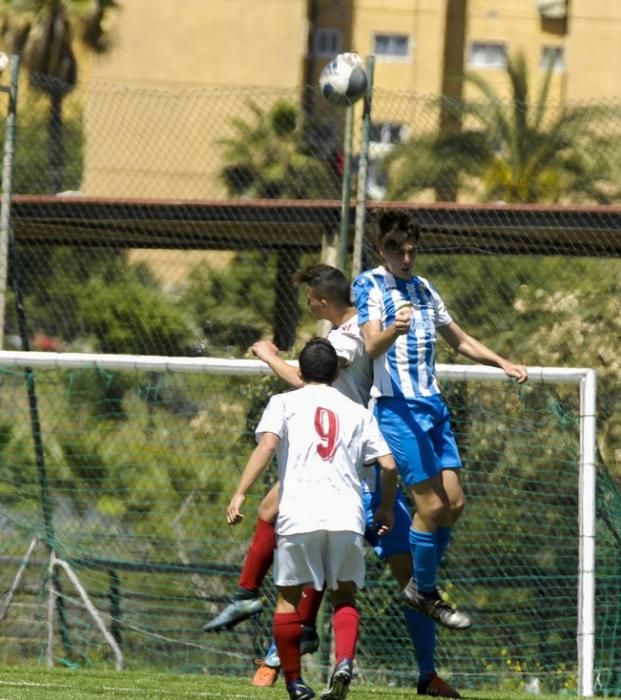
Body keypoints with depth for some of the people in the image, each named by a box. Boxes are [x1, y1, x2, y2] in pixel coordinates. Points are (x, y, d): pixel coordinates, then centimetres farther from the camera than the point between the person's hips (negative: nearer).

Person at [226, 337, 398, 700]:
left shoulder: (285, 403, 13)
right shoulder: (358, 412, 20)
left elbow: (268, 444, -5)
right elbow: (388, 465, 12)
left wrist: (240, 493, -9)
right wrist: (386, 508, 28)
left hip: (298, 515, -2)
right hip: (347, 515, 2)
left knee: (288, 597, 12)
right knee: (344, 597, 15)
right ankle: (344, 662, -10)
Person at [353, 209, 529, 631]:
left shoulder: (423, 290, 16)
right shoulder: (370, 286, -6)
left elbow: (460, 340, 29)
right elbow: (371, 347, -20)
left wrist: (503, 363, 18)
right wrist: (393, 331, -42)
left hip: (433, 405, 7)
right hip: (398, 407, -7)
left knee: (454, 502, 4)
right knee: (431, 504, -12)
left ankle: (422, 587, 18)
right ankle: (424, 593, 3)